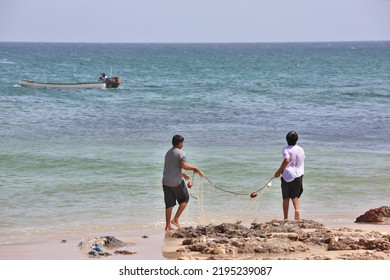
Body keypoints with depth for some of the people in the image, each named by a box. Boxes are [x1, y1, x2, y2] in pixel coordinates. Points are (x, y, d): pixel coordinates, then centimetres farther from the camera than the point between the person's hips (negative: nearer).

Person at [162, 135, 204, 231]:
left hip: (166, 182, 7)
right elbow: (184, 166, -23)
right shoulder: (181, 153, -9)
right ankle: (175, 219, 4)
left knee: (169, 204, 10)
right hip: (176, 182, -7)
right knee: (185, 199, 12)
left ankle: (168, 226, 10)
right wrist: (195, 169, -10)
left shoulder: (168, 153, 16)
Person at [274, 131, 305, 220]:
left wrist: (279, 171, -14)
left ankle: (286, 218, 7)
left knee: (286, 198, 7)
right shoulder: (301, 149, 6)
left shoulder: (286, 149, -10)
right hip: (299, 175, 4)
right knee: (295, 196, 16)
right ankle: (297, 209, -12)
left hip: (288, 175, -3)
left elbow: (286, 160, -25)